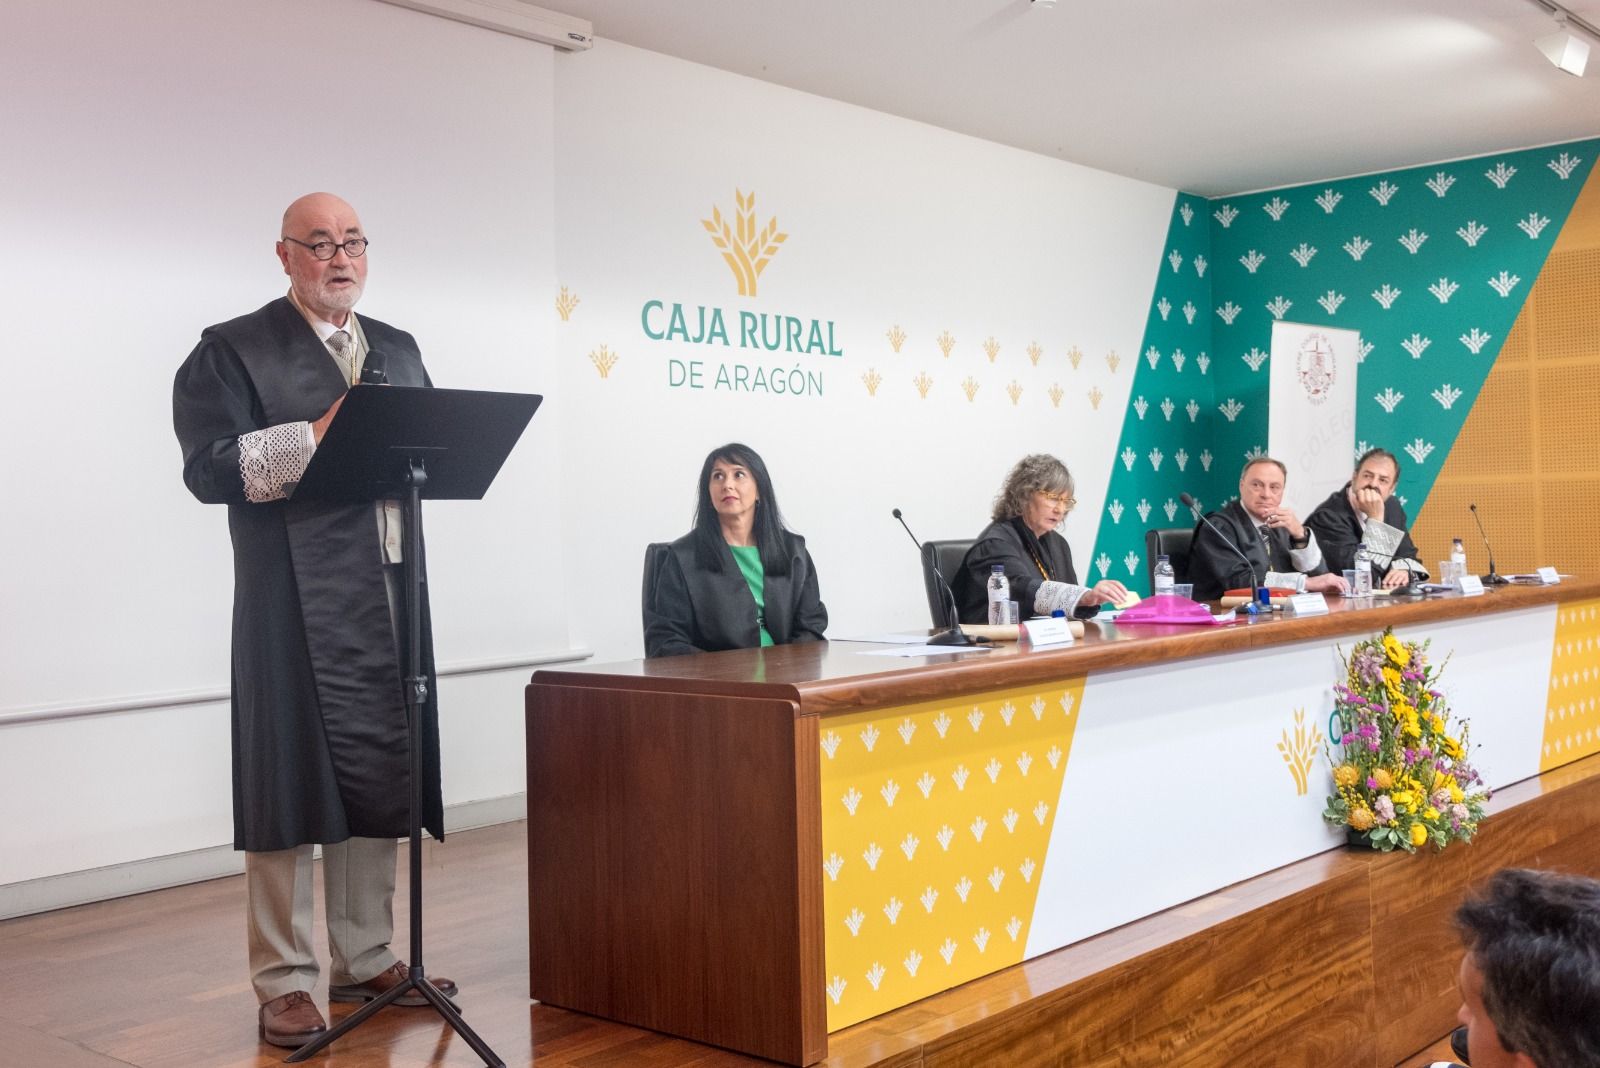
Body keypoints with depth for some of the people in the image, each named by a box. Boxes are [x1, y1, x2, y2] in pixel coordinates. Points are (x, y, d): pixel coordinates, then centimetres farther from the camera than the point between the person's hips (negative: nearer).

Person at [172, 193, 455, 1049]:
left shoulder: (398, 350, 19)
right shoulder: (233, 350, 1)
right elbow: (209, 469, -9)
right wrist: (316, 436, -17)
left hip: (390, 595, 6)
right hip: (294, 603, -5)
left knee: (380, 777, 9)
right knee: (290, 781, -3)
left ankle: (365, 961, 22)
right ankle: (284, 984, 6)